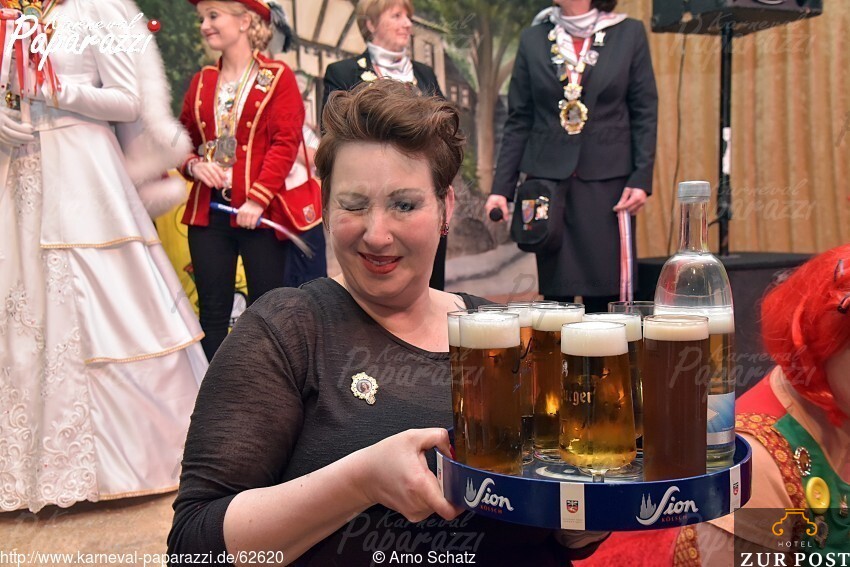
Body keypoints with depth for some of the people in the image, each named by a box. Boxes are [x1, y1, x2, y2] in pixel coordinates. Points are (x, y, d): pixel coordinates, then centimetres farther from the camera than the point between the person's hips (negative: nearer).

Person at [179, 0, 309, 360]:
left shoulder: (277, 77, 0)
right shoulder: (201, 82, 15)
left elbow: (285, 142, -9)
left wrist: (258, 199, -18)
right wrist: (193, 165, -3)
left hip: (261, 213, -4)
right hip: (208, 210, 5)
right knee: (213, 311, 6)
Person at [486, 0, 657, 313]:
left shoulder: (629, 34, 5)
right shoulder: (533, 39, 7)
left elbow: (645, 114, 3)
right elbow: (519, 120, 7)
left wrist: (641, 178, -6)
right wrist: (501, 187, 1)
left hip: (607, 179, -1)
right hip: (547, 178, 1)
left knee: (604, 293, -2)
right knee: (554, 292, 2)